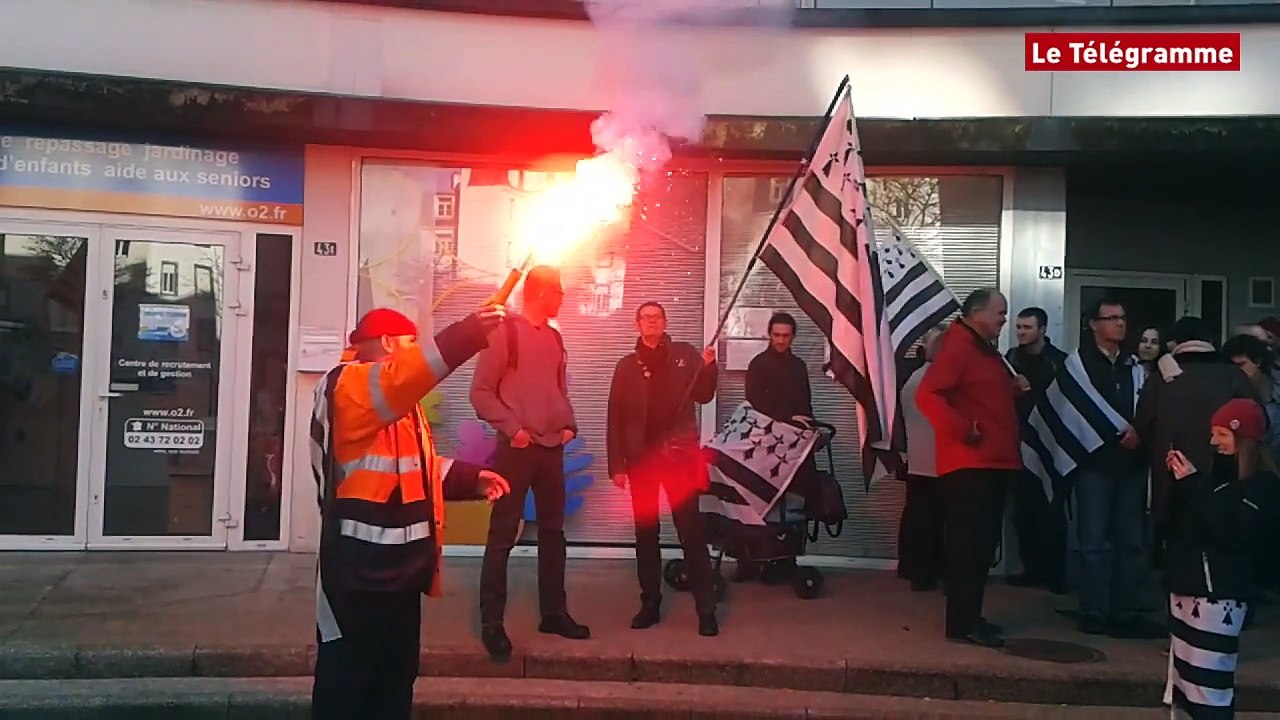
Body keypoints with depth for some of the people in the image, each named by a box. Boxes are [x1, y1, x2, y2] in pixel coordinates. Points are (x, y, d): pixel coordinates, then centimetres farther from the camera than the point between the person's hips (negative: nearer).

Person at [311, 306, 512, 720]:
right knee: (347, 683, -2)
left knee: (396, 678, 18)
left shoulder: (396, 402, 20)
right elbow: (400, 377, -33)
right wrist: (469, 333, -36)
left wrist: (470, 479, 12)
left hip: (398, 565, 10)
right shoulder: (348, 385, -12)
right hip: (360, 569, -10)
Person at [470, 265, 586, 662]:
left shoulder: (554, 338, 14)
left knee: (553, 531, 12)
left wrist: (569, 425, 7)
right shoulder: (505, 333, -7)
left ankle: (553, 612, 23)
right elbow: (481, 392, -9)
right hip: (517, 448, -7)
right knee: (502, 536, -3)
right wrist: (512, 427, -16)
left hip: (552, 449, 7)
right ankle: (492, 622, 4)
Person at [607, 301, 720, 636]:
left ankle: (706, 609, 0)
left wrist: (709, 367, -18)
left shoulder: (685, 354, 6)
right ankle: (650, 604, 17)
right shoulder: (627, 365, 8)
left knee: (691, 532, -4)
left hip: (679, 454, -2)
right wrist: (616, 464, -1)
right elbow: (615, 417, 5)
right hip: (640, 457, 2)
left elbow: (703, 396, 1)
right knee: (645, 534, 8)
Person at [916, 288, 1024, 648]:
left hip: (993, 462, 10)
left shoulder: (986, 350, 19)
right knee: (968, 543, -8)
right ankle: (962, 623, -3)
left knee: (982, 542, 13)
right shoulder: (958, 348, -12)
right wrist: (964, 430, -24)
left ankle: (970, 616, 21)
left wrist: (1013, 387, 10)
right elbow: (927, 395, -23)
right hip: (970, 464, -10)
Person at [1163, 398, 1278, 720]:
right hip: (1187, 583, 8)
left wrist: (1193, 485, -18)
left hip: (1219, 592, -8)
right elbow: (1179, 522, 17)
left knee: (1207, 681, -10)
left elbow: (1230, 533, -20)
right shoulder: (1215, 474, 14)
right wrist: (1178, 480, 4)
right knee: (1182, 677, 14)